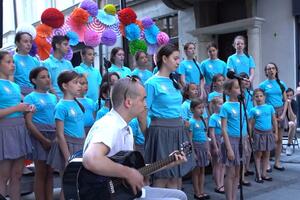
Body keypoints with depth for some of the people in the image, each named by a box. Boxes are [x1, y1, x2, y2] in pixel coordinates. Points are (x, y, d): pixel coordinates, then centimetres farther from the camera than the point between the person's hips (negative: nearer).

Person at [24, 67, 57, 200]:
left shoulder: (53, 97, 14)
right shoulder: (30, 98, -3)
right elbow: (29, 122, -10)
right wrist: (44, 140, -14)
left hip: (54, 135, 5)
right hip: (39, 136, -5)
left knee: (50, 172, 10)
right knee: (41, 172, 0)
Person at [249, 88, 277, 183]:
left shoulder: (270, 107, 1)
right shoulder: (253, 110, -3)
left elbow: (274, 121, 6)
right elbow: (250, 124, 0)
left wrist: (276, 133, 5)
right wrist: (250, 136, -4)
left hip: (268, 133, 2)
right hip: (258, 134, -2)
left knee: (266, 154, 10)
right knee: (258, 154, 4)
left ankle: (264, 174, 22)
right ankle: (258, 175, 13)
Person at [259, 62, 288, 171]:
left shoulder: (281, 84, 8)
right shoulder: (263, 85, 1)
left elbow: (285, 101, 8)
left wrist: (283, 115, -3)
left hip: (280, 111, 3)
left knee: (279, 139, 7)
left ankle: (277, 162, 18)